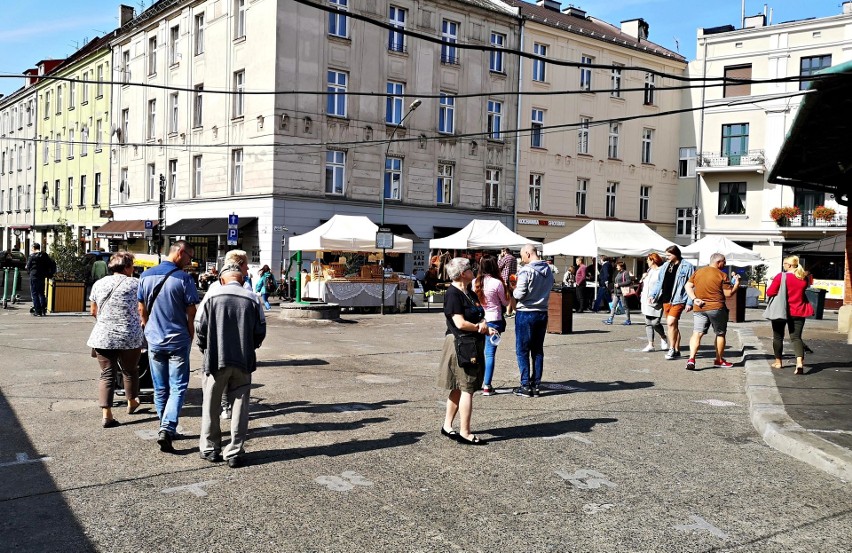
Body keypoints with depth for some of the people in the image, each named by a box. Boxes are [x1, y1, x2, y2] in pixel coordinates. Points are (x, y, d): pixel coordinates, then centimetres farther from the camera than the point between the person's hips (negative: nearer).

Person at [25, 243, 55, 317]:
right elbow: (53, 264, 3)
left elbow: (28, 267, -2)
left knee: (35, 294, 1)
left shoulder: (32, 256, -9)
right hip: (42, 277, 5)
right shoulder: (45, 255, 4)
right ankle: (43, 310, 9)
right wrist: (49, 274, 11)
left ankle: (37, 311, -3)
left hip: (34, 276, -5)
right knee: (41, 293, 15)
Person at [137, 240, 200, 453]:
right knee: (177, 388, 0)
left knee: (160, 389, 14)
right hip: (178, 341, -5)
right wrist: (190, 337, 5)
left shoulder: (146, 276, 4)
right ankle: (167, 430, -14)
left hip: (154, 341, 5)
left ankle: (166, 430, 24)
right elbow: (191, 314, -9)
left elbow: (142, 310, 11)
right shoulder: (183, 278, -11)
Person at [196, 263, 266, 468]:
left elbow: (200, 328, -3)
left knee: (211, 406, 14)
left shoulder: (213, 296, -4)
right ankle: (235, 453, 10)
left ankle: (209, 449, 23)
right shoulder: (252, 299, 0)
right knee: (240, 407, 8)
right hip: (244, 361, 1)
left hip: (216, 360, -1)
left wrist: (205, 350, 13)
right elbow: (260, 331, 2)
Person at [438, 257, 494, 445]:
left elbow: (479, 317, 17)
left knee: (458, 388, 15)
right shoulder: (453, 293, -14)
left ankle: (447, 426, 25)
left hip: (473, 345, 9)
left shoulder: (469, 293, 14)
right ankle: (464, 433, 2)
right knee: (467, 389, -5)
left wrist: (486, 328, -5)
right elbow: (460, 323, -21)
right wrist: (479, 327, -7)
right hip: (461, 345, -9)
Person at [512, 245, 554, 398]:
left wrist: (513, 290, 2)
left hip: (525, 314, -6)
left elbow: (519, 294, -17)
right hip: (542, 313, 6)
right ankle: (536, 385, 15)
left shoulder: (526, 271, -16)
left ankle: (526, 386, 2)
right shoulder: (548, 270, 5)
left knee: (522, 351, 2)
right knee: (538, 350, 12)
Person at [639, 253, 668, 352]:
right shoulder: (649, 271, 17)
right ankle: (650, 345, 10)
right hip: (646, 301, 8)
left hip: (656, 302, -8)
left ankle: (663, 338, 20)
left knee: (655, 322, -9)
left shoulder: (661, 271, -9)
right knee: (648, 323, 6)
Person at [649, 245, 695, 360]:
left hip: (678, 300, -7)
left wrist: (689, 303, -11)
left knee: (671, 322, -18)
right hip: (666, 299, 7)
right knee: (673, 325, 12)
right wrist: (653, 294, 7)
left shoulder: (687, 267, -5)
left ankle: (672, 349, -7)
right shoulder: (665, 266, 14)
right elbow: (659, 282, 19)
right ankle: (677, 351, 20)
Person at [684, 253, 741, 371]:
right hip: (716, 308, -3)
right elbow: (728, 294, -7)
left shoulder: (698, 272, 8)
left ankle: (691, 359, -21)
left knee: (697, 334, -2)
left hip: (699, 308, 4)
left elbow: (688, 286, 4)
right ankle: (719, 360, 23)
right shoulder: (722, 275, -7)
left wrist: (694, 299, -3)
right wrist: (736, 284, 6)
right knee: (720, 334, 15)